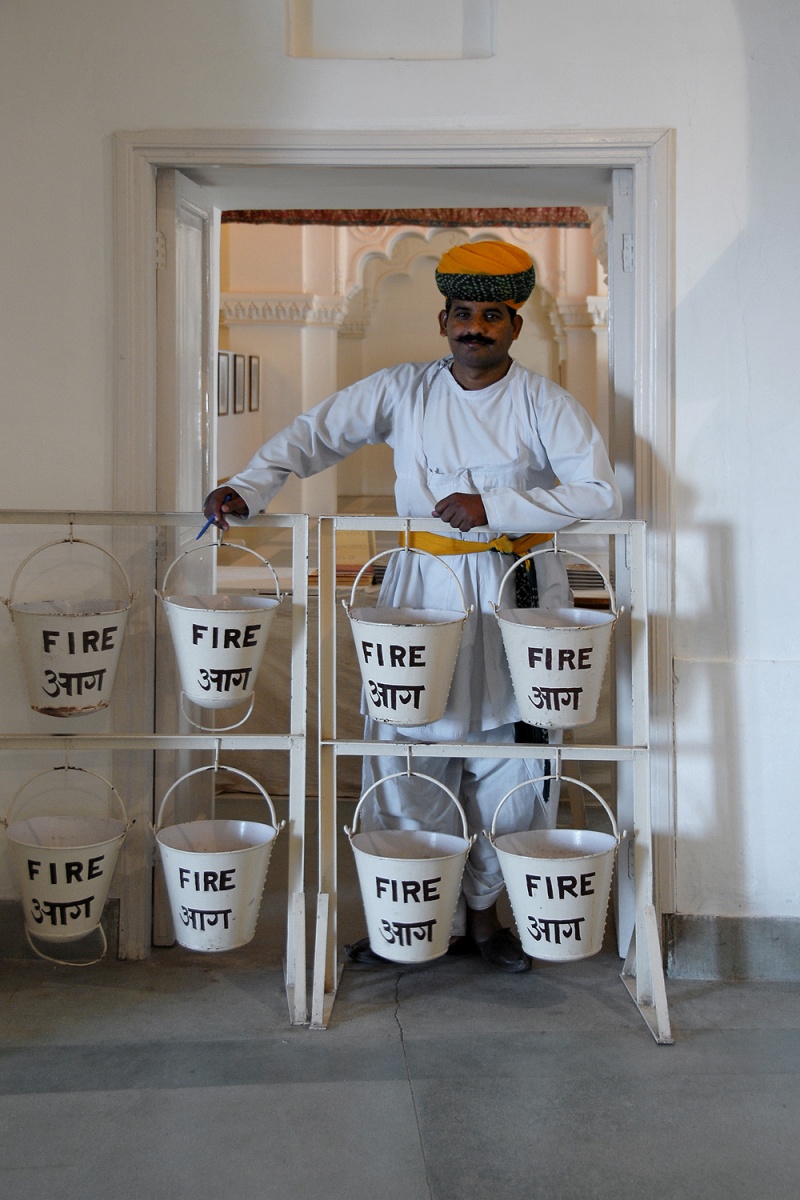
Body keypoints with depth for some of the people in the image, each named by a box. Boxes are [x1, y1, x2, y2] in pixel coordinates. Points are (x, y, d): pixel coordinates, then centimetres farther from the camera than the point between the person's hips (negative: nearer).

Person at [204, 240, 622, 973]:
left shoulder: (543, 403, -1)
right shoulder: (403, 391, 4)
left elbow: (600, 493, -10)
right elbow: (316, 433, 5)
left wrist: (494, 508, -18)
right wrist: (248, 487, -11)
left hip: (517, 589, -1)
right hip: (422, 588, 1)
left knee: (508, 759, 2)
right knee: (409, 750, 0)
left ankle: (482, 911, 22)